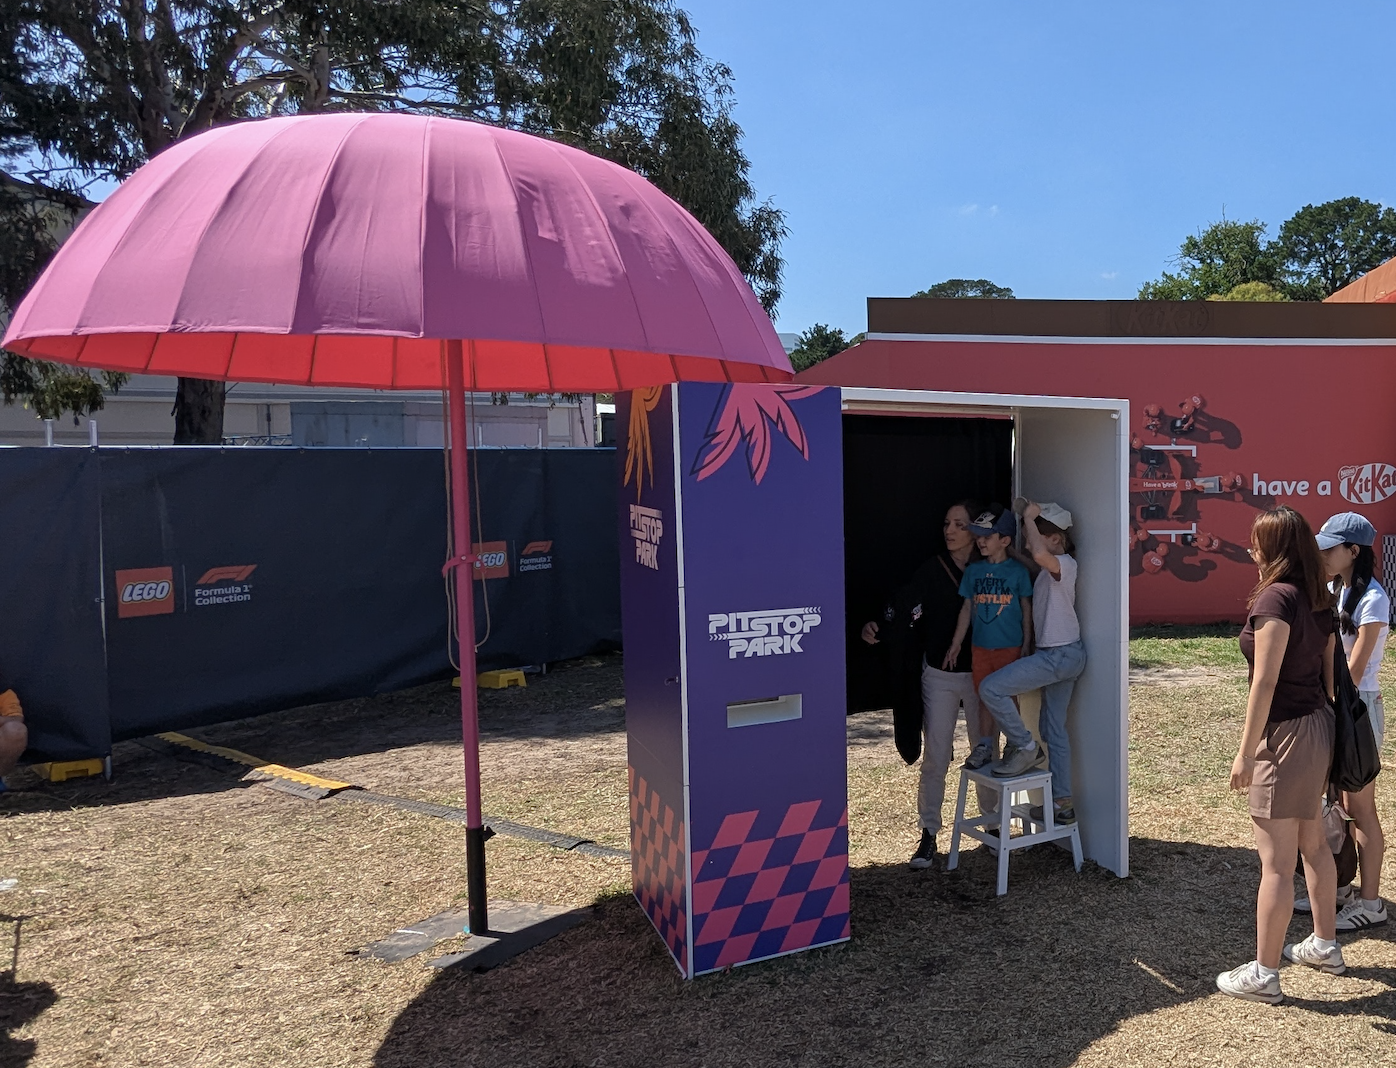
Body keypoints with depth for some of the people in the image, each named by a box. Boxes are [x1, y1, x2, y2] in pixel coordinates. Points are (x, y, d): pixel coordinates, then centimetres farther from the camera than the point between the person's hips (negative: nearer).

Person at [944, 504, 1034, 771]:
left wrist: (1027, 645, -4)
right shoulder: (973, 571, 3)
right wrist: (955, 645, 8)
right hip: (980, 647, 3)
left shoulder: (1017, 571, -6)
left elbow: (1026, 609, -1)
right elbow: (967, 609, 8)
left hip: (1010, 647, -3)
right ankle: (984, 747, 20)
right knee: (985, 697, 10)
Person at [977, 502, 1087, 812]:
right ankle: (1062, 802, 18)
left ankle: (1024, 747, 0)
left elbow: (1040, 555, -39)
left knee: (990, 688, -15)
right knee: (1053, 728, 13)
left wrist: (1030, 518, -25)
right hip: (1060, 655, 10)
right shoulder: (1049, 568, 13)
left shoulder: (1064, 563, -16)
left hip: (1060, 655, -10)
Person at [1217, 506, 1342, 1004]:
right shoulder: (1320, 599, 7)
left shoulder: (1276, 597, -20)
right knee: (1314, 844, 23)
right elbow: (1330, 673, 13)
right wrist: (1326, 728, 23)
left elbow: (1265, 682, -22)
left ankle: (1263, 975, 8)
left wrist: (1245, 752, -17)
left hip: (1286, 734, -10)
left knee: (1276, 863, -1)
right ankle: (1324, 945, 39)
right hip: (1318, 729, 10)